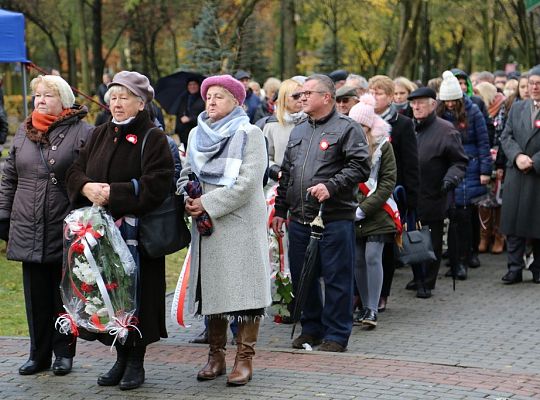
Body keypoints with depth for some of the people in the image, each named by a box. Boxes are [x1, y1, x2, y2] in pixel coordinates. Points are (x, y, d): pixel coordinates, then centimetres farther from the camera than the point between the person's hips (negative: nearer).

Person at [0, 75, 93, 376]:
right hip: (28, 231, 4)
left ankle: (64, 353, 18)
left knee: (64, 295, 7)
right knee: (36, 296, 9)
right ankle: (39, 354, 18)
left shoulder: (82, 133, -5)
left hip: (66, 231, -4)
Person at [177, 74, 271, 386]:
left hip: (241, 223, -5)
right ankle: (216, 356, 16)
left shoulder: (250, 134, -4)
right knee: (212, 290, 8)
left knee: (243, 289, -5)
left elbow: (247, 183, -12)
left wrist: (207, 204, -14)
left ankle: (245, 359, 1)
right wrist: (188, 200, -4)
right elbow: (187, 173, 18)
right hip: (206, 224, 5)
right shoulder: (197, 134, 15)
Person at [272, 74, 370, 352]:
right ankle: (311, 329, 25)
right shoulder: (298, 132, 19)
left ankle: (336, 334, 6)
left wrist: (330, 186, -22)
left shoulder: (347, 129, -3)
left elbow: (359, 168, -12)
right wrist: (280, 210, 20)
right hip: (299, 219, 7)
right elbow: (286, 174, 24)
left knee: (336, 278, -2)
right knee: (302, 277, 12)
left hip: (335, 218, -7)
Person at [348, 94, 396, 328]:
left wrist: (365, 208, -12)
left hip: (376, 214, -3)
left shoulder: (383, 145, -2)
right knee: (358, 261, 6)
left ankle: (372, 309, -8)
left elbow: (388, 182, -5)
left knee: (372, 257, -10)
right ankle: (365, 307, 16)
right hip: (351, 216, 3)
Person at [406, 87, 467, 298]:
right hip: (409, 198, 5)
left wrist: (450, 178, -21)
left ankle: (427, 283, 14)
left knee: (432, 243, 4)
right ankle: (418, 278, 28)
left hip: (432, 199, -5)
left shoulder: (445, 130, -6)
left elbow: (460, 161, -4)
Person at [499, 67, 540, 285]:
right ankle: (514, 268, 5)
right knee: (513, 222, 1)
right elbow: (506, 136, 7)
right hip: (516, 175, 3)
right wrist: (518, 156, -9)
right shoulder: (517, 108, 12)